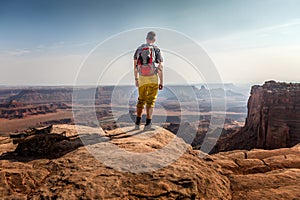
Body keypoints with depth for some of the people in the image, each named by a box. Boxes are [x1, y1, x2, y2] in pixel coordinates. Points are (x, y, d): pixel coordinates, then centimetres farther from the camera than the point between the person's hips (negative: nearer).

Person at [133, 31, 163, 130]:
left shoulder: (139, 49, 7)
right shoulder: (156, 50, -3)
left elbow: (135, 65, 8)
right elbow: (160, 67, -7)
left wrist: (136, 79, 15)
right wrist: (161, 82, -2)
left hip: (142, 78, 3)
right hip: (153, 78, -3)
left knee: (141, 100, 13)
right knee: (150, 101, 4)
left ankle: (137, 123, 6)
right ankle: (148, 123, -2)